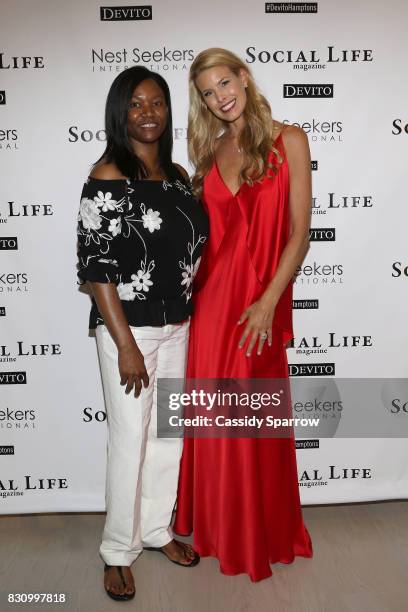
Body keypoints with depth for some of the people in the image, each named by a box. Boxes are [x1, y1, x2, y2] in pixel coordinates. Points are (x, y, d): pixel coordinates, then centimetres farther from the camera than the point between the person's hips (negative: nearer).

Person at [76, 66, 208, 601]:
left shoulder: (178, 175, 9)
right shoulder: (107, 178, -11)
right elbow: (96, 268, -15)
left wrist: (187, 311, 8)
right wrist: (126, 345, -17)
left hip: (176, 326, 7)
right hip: (128, 329, -6)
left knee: (169, 433, 15)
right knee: (130, 440, 4)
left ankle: (157, 529, 37)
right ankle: (119, 551, 27)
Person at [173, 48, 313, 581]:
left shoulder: (287, 141, 1)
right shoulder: (210, 153, 12)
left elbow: (300, 232, -5)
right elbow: (204, 232, 13)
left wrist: (268, 302, -13)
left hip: (262, 299, -3)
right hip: (212, 298, 4)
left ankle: (264, 535, 32)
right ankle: (219, 527, 36)